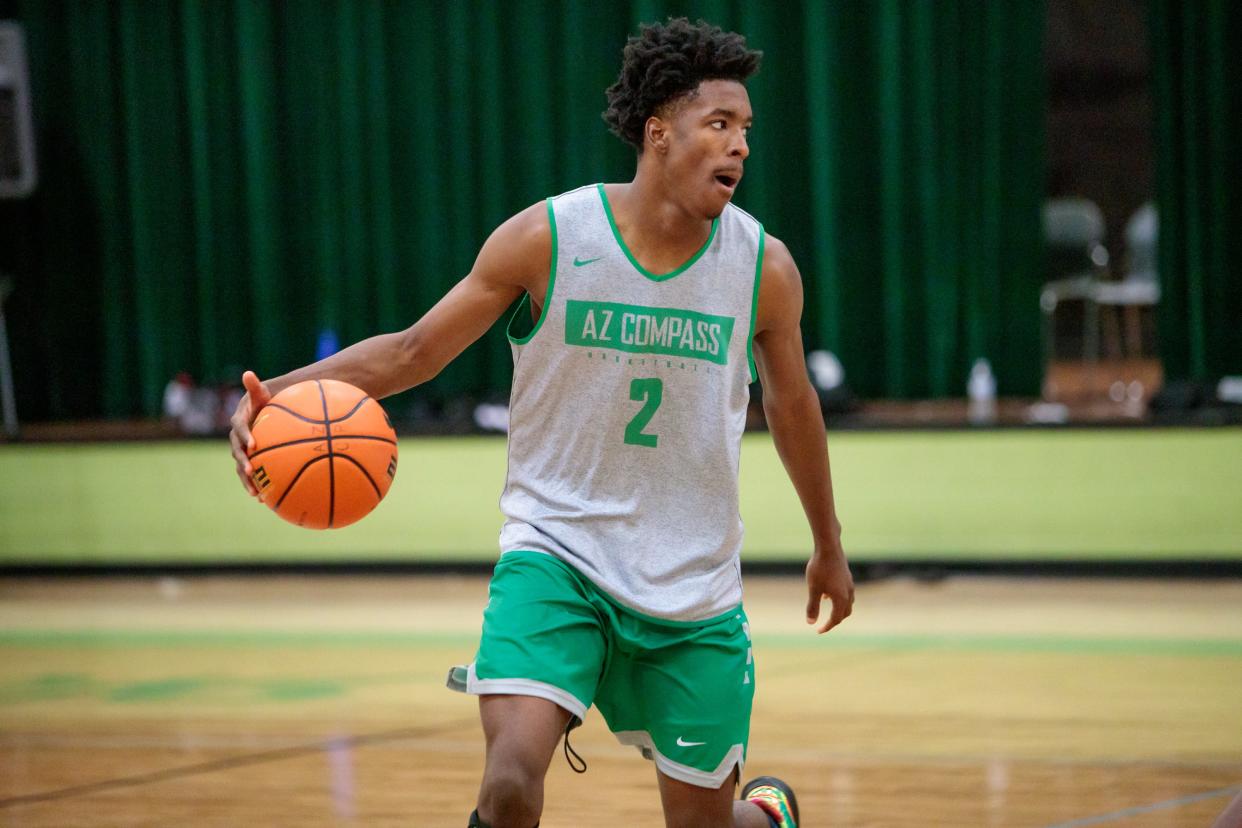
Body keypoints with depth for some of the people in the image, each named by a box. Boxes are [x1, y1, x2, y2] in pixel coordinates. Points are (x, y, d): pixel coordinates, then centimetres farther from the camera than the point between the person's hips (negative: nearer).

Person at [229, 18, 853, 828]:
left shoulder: (764, 267, -6)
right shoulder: (545, 238, -11)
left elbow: (792, 403, 13)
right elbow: (416, 350, -2)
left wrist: (829, 544, 24)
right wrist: (280, 390, -17)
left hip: (693, 588, 2)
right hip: (557, 549, -2)